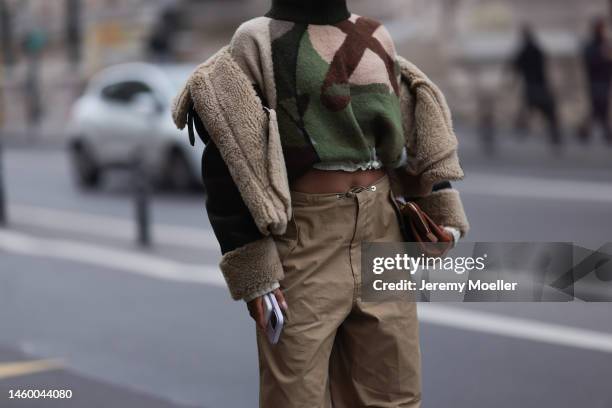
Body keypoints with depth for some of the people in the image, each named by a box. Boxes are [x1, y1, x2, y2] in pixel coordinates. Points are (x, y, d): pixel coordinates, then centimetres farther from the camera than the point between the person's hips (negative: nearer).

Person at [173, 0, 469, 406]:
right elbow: (227, 165, -11)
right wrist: (252, 266, -17)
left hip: (382, 233, 5)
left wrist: (440, 210, 8)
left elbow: (417, 134, 18)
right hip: (303, 240, -5)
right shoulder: (258, 43, -6)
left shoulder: (377, 39, 11)